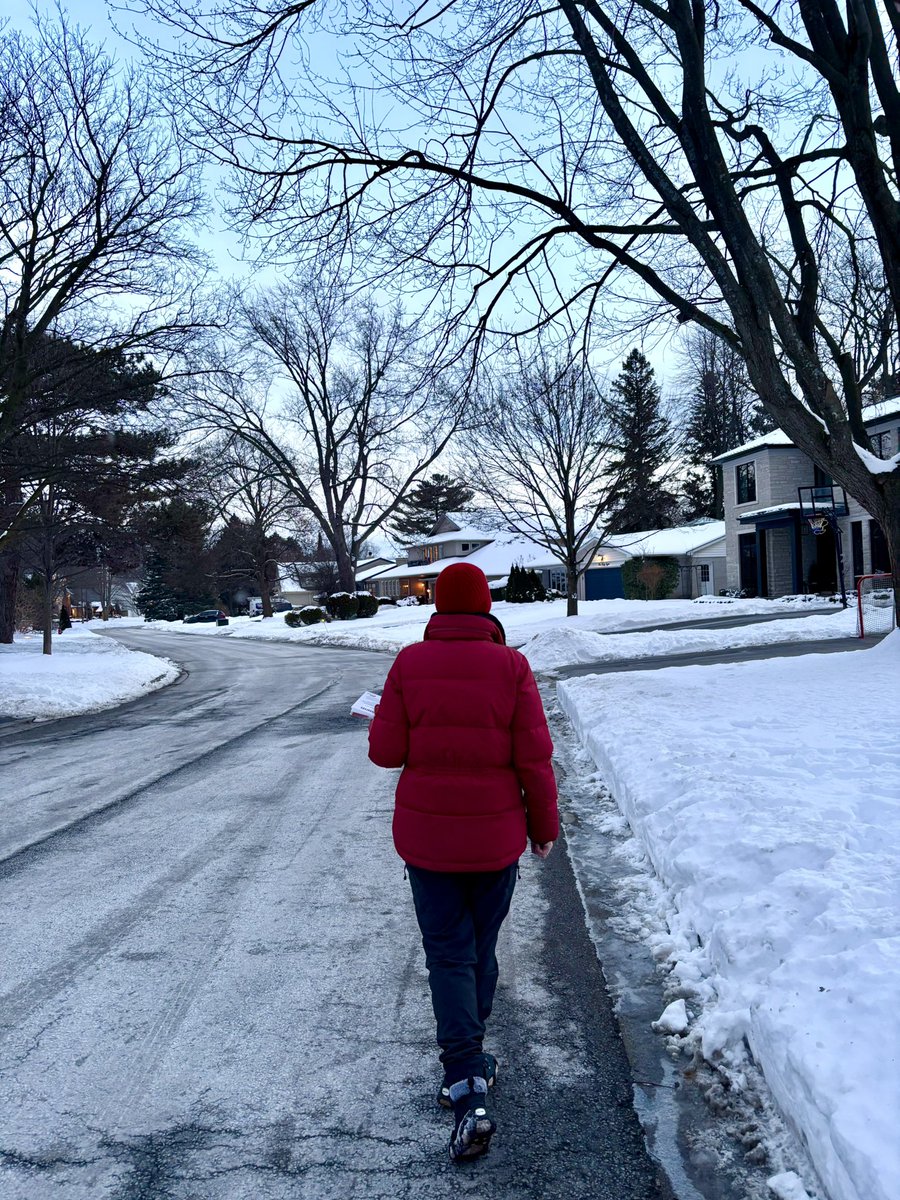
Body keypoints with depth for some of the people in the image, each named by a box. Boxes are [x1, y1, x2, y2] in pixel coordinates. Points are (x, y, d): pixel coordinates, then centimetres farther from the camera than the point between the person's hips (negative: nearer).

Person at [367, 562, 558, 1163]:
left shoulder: (410, 664, -9)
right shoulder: (511, 666, -10)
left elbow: (386, 751, -8)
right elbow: (534, 758, -10)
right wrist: (544, 826, 4)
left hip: (427, 837, 0)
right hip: (496, 837, 1)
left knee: (449, 956, 9)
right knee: (482, 950, 20)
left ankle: (467, 1093, 1)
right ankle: (469, 1062, 38)